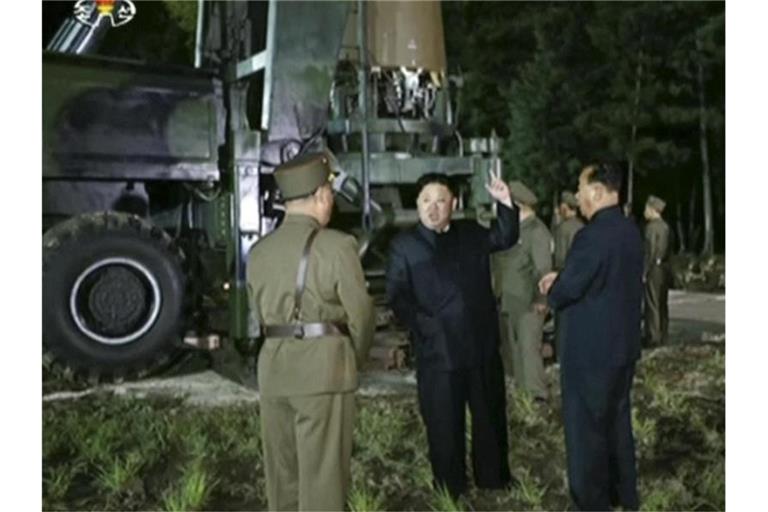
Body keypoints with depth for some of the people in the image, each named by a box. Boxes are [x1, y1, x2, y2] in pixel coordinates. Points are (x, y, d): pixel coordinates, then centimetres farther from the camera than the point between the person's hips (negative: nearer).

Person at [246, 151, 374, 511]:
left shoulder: (259, 251, 9)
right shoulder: (338, 245, -7)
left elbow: (260, 313, 10)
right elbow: (360, 314, -4)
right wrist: (355, 360, 13)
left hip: (274, 366, 5)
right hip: (324, 367, -5)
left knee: (283, 472, 13)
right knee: (322, 474, 0)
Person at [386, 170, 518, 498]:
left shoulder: (471, 233, 9)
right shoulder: (404, 245, -3)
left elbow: (505, 238, 23)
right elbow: (397, 297, -6)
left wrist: (505, 204, 6)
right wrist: (425, 326, -18)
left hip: (482, 345, 4)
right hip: (438, 349, -4)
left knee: (491, 415, 17)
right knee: (444, 422, 6)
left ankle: (493, 478, 35)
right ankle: (450, 489, 23)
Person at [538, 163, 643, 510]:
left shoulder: (592, 235, -23)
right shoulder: (630, 231, 6)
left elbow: (564, 293, -19)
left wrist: (551, 289, 3)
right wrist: (562, 277, 10)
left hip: (591, 351, -9)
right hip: (623, 344, 9)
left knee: (586, 430, 4)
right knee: (617, 421, 21)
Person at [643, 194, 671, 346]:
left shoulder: (651, 227, -13)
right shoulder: (665, 226, 11)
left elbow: (650, 251, -17)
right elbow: (667, 249, 13)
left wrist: (644, 272, -14)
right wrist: (663, 262, 17)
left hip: (654, 269, -8)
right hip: (664, 268, 8)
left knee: (652, 303, -4)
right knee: (662, 303, 11)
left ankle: (653, 337, -2)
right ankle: (662, 335, 16)